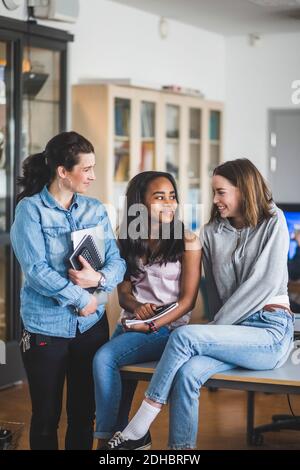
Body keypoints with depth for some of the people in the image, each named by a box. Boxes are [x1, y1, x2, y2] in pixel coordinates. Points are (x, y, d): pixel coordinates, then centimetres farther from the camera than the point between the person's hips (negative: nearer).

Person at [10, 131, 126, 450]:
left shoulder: (95, 210, 6)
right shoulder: (30, 209, -9)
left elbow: (117, 261, 1)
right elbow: (36, 270, -18)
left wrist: (99, 278, -20)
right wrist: (81, 299, -16)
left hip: (91, 324, 4)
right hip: (46, 326, -4)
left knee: (84, 412, 12)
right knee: (46, 415, 7)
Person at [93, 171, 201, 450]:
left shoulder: (187, 242, -4)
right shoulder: (128, 242, 9)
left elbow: (187, 300, -7)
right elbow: (124, 292, 9)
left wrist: (151, 325, -18)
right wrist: (137, 307, -15)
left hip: (168, 328, -5)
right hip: (131, 323, 5)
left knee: (104, 358, -23)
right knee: (112, 369, -21)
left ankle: (107, 438, -13)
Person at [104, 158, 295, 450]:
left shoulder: (273, 223, 0)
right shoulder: (212, 232, 13)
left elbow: (266, 282, -10)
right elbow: (214, 291, 13)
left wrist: (217, 327, -10)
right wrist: (217, 328, -5)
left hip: (272, 331, -4)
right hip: (236, 332, 4)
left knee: (184, 337, -26)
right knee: (187, 372, -27)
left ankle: (137, 431, -20)